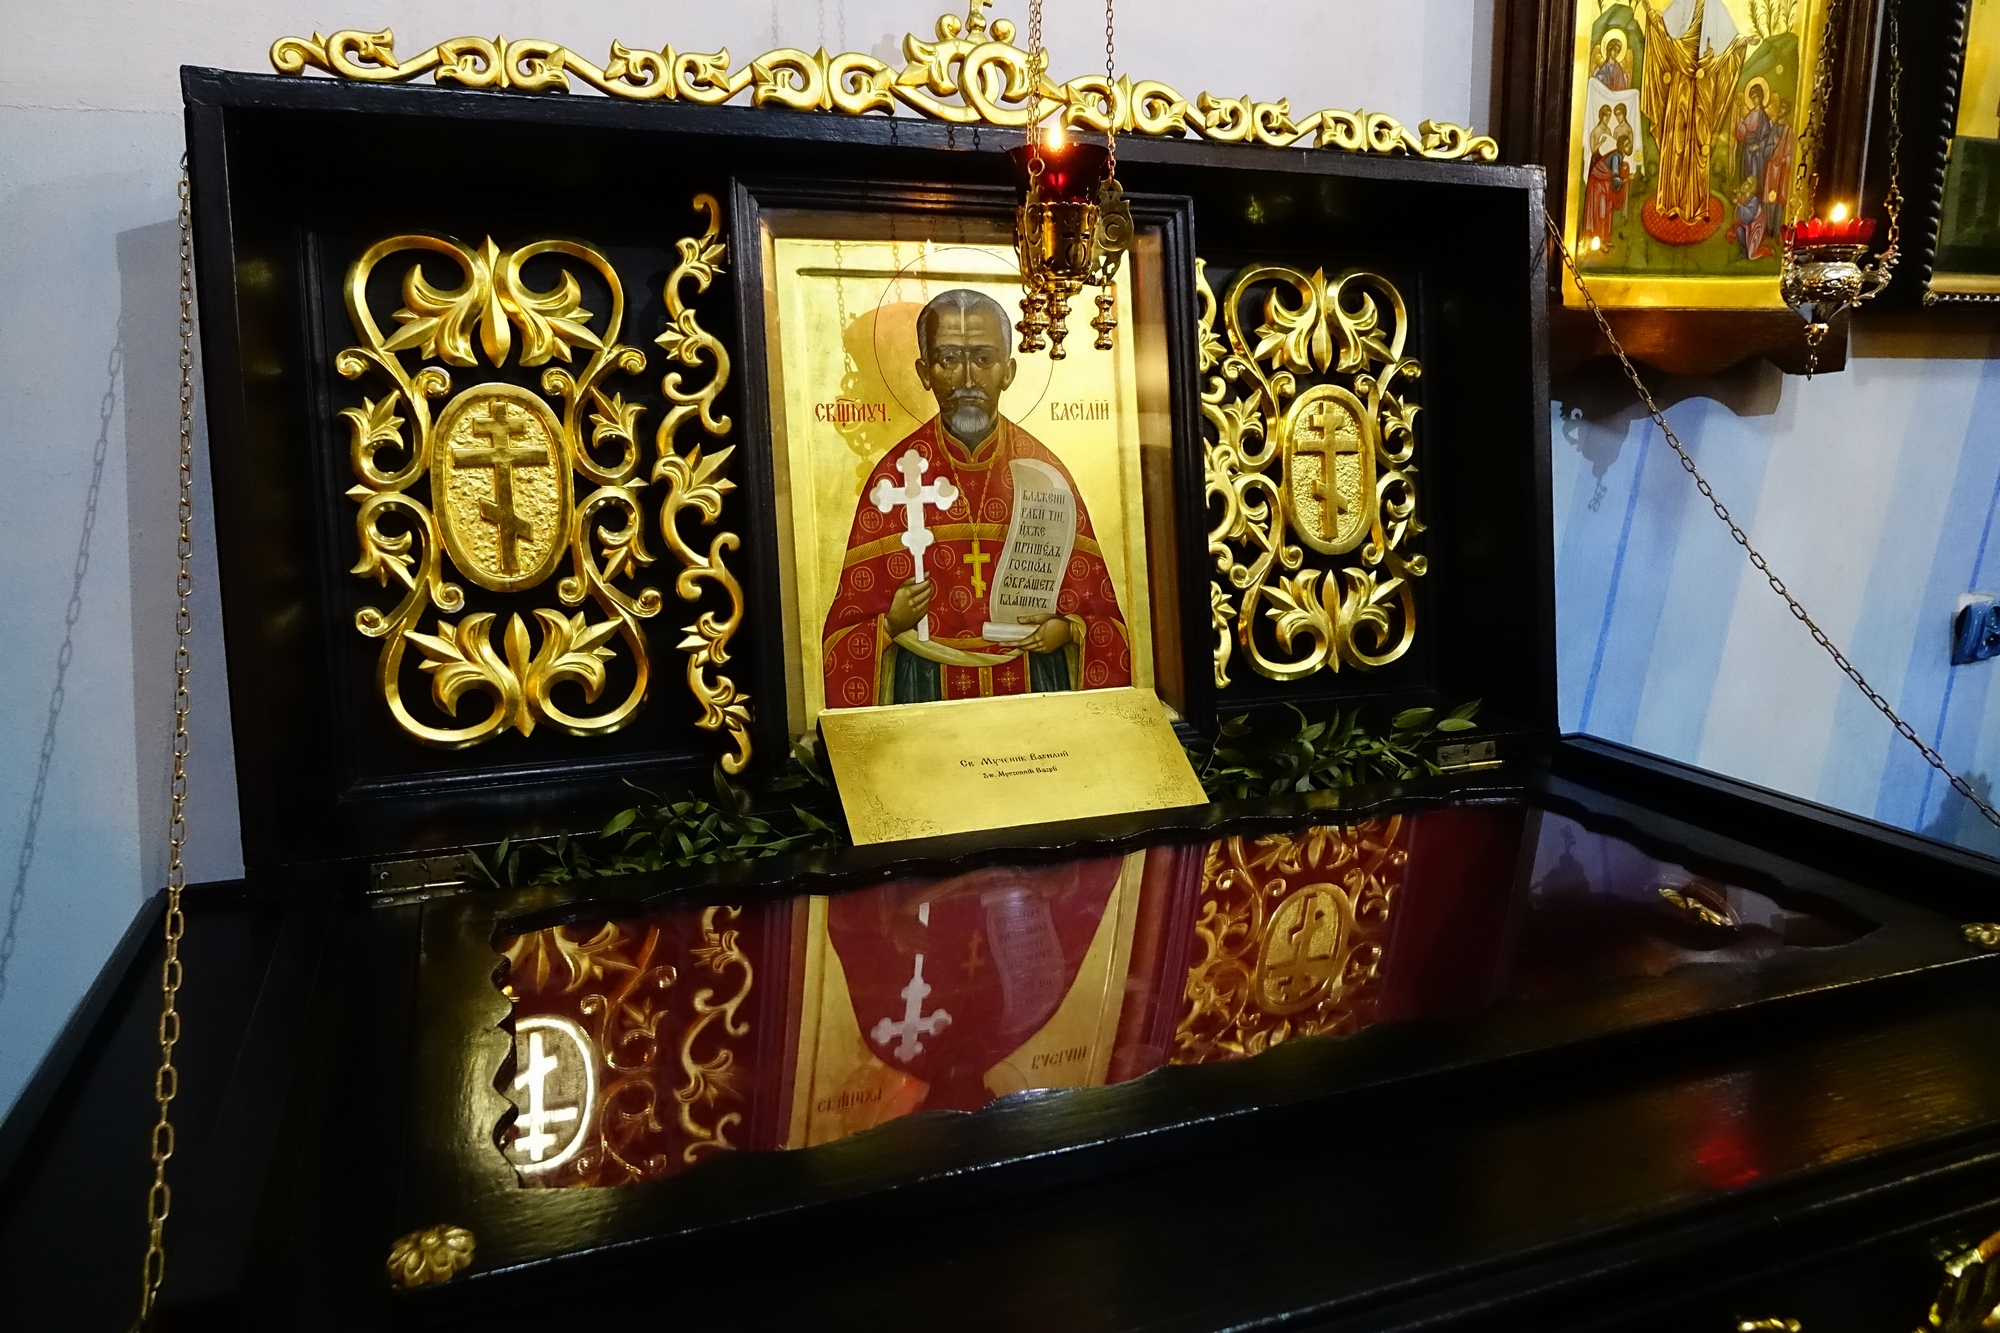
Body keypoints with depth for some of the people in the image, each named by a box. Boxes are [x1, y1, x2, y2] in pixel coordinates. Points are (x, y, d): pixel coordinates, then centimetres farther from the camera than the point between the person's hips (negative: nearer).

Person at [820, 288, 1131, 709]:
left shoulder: (1044, 470, 0)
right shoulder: (897, 474, -3)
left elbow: (1097, 608, 5)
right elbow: (855, 620, 0)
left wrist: (1066, 628, -13)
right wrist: (893, 623, -18)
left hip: (1035, 682, 1)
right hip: (929, 686, -1)